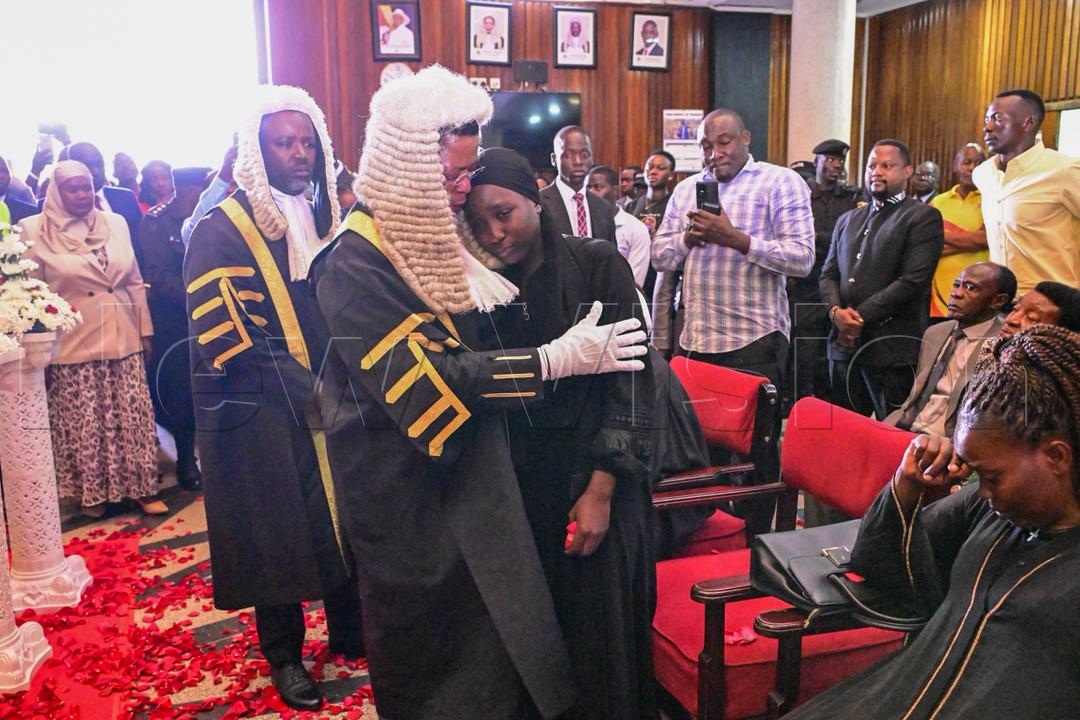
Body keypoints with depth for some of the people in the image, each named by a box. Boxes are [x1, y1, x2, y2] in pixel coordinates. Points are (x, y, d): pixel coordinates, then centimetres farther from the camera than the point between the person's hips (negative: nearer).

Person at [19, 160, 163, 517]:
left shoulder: (116, 223, 7)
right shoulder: (34, 230, -2)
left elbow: (135, 281, 10)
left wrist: (145, 330, 8)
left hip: (123, 340, 3)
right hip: (74, 346, -2)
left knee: (133, 417, 6)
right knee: (83, 423, 5)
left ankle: (142, 487, 16)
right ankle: (91, 492, 20)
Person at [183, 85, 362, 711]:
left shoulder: (326, 219, 8)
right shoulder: (221, 232, -11)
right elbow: (230, 342, -17)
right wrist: (310, 390, -18)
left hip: (334, 405, 5)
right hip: (265, 415, -5)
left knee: (345, 518, 13)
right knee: (278, 530, 6)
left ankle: (349, 632, 33)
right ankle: (284, 655, 27)